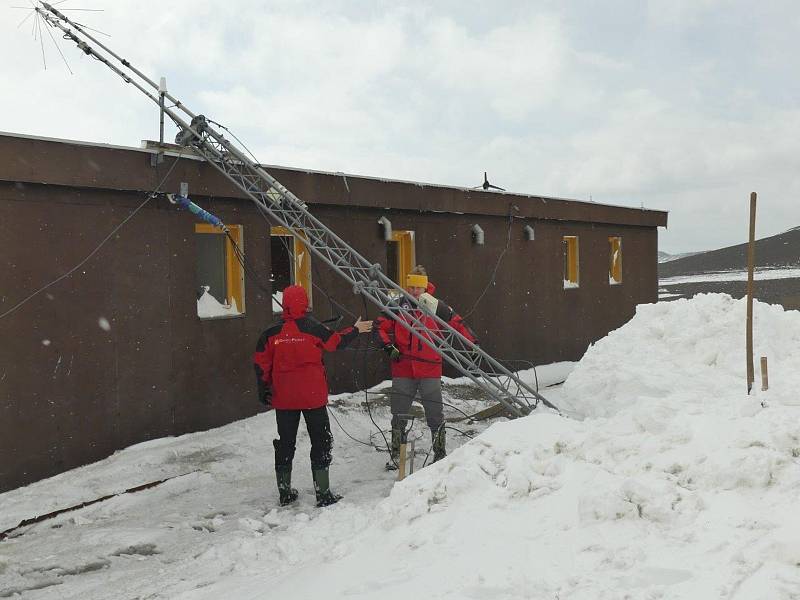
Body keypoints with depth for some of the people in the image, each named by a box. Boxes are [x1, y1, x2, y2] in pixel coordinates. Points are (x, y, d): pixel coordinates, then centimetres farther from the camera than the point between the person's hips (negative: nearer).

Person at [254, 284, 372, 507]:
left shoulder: (272, 332, -3)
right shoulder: (312, 328, -9)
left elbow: (261, 364, -1)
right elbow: (335, 342, 7)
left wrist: (264, 392, 7)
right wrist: (355, 330, 23)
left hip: (283, 398, 3)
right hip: (313, 396, -3)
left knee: (285, 443, 14)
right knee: (320, 441, 7)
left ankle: (285, 492, 19)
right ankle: (323, 493, 5)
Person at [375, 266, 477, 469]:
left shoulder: (435, 306, -1)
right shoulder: (398, 305, 1)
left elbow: (457, 323, 7)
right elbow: (380, 326, 7)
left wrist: (473, 343, 3)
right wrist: (389, 347, -5)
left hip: (429, 369, -1)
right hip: (403, 368, 1)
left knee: (435, 413, 0)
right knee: (399, 414, 10)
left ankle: (440, 453, 15)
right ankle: (395, 454, 24)